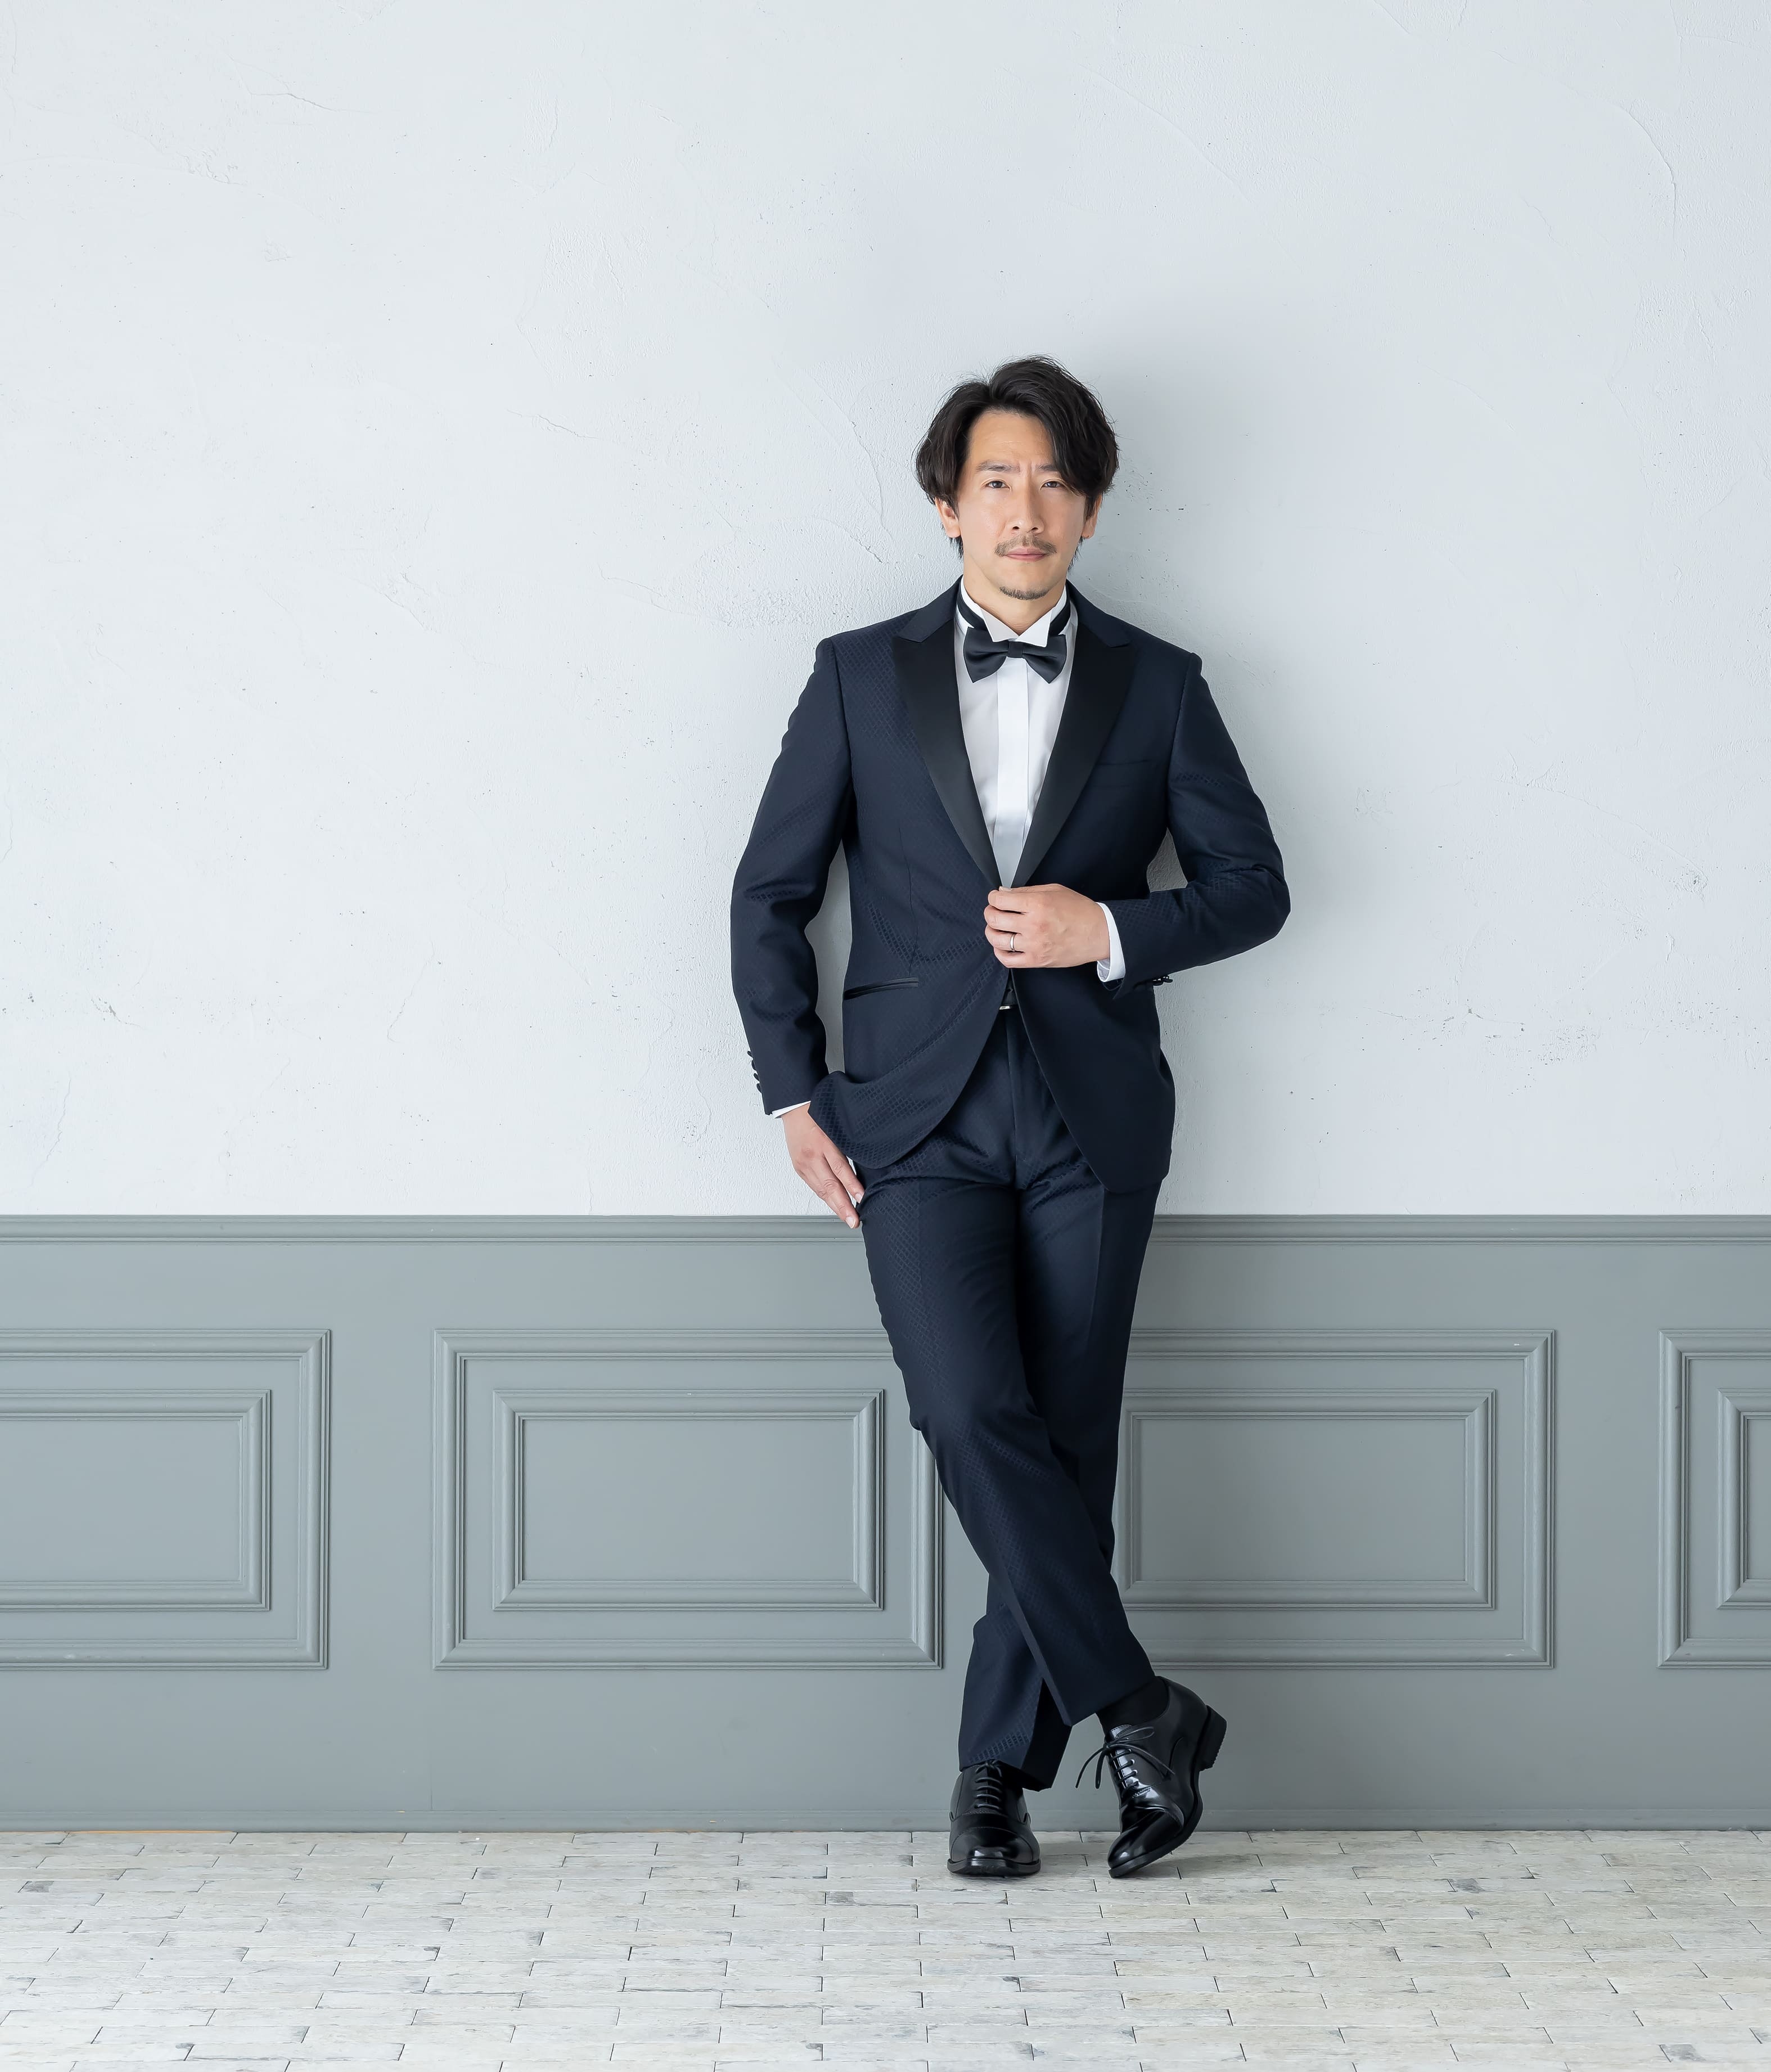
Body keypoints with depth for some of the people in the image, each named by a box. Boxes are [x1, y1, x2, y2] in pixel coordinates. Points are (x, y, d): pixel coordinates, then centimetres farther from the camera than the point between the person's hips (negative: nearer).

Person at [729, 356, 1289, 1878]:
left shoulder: (1157, 688, 8)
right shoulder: (863, 679, 7)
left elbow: (1253, 884, 10)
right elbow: (771, 894, 9)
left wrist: (1110, 931, -8)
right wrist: (795, 1097, 2)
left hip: (1092, 1118, 1)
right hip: (919, 1118, -1)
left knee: (1066, 1444, 1)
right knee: (972, 1412, -17)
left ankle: (1002, 1765, 12)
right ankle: (1138, 1711, -4)